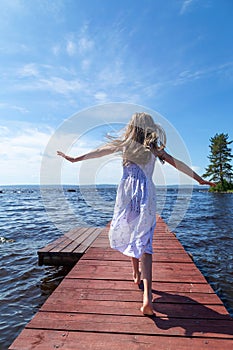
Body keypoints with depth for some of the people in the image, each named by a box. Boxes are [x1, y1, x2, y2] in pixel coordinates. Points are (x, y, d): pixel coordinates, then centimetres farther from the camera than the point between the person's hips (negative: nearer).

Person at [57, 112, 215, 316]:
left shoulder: (124, 143, 7)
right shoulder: (154, 148, 10)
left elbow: (98, 152, 12)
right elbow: (176, 163, 13)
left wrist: (74, 159, 23)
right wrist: (199, 179, 24)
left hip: (127, 193, 0)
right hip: (147, 195, 1)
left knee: (126, 232, 21)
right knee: (144, 243, -1)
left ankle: (136, 273, 37)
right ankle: (147, 297, -9)